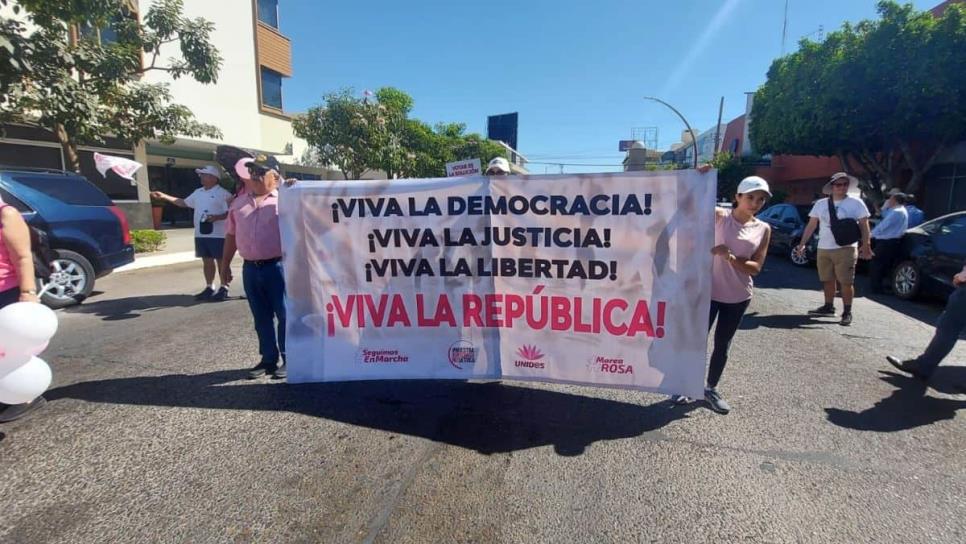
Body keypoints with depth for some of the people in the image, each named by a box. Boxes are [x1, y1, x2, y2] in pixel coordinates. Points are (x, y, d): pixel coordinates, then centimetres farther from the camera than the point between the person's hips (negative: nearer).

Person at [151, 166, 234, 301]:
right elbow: (184, 203, 27)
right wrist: (164, 196, 24)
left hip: (217, 234, -7)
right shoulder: (198, 192, 16)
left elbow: (230, 212, -13)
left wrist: (216, 217, -26)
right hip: (200, 234, 7)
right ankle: (209, 288, 19)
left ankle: (224, 288, 7)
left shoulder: (223, 193, -8)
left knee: (221, 261, 0)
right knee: (207, 261, 12)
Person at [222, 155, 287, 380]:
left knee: (285, 315, 2)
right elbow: (231, 235, 18)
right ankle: (269, 358, 25)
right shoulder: (239, 202, 13)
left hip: (277, 266, -5)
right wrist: (225, 264, 18)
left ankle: (288, 359, 15)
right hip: (250, 268, 5)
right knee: (261, 318, 13)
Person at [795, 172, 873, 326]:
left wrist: (866, 245, -10)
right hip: (823, 249, 4)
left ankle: (847, 312, 5)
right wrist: (802, 243, 7)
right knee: (827, 280, 12)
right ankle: (828, 306, 26)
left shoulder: (856, 203, -1)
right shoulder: (821, 204, 8)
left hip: (846, 249, -4)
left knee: (846, 282, -3)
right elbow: (811, 225, 11)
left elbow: (864, 225, -2)